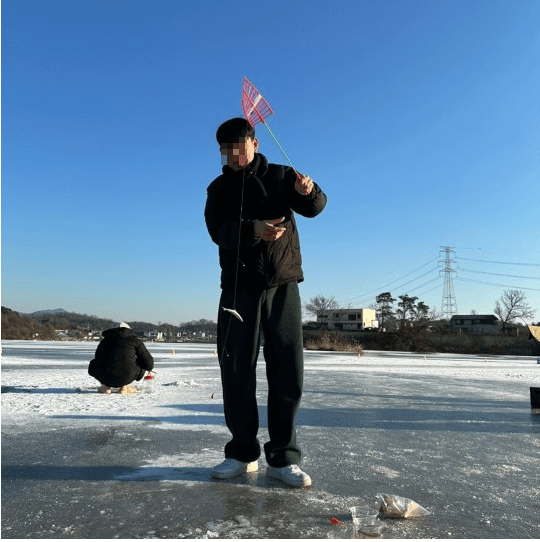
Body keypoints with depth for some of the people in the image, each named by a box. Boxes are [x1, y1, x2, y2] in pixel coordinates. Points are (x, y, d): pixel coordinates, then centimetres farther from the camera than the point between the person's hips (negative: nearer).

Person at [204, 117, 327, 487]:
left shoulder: (280, 177, 7)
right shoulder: (219, 189, 9)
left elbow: (315, 207, -7)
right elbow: (218, 231, -9)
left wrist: (308, 191, -31)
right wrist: (253, 229, -28)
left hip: (283, 286, -1)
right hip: (239, 287, 2)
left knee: (288, 373, -2)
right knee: (237, 371, 2)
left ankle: (283, 457, 9)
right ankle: (243, 453, 16)